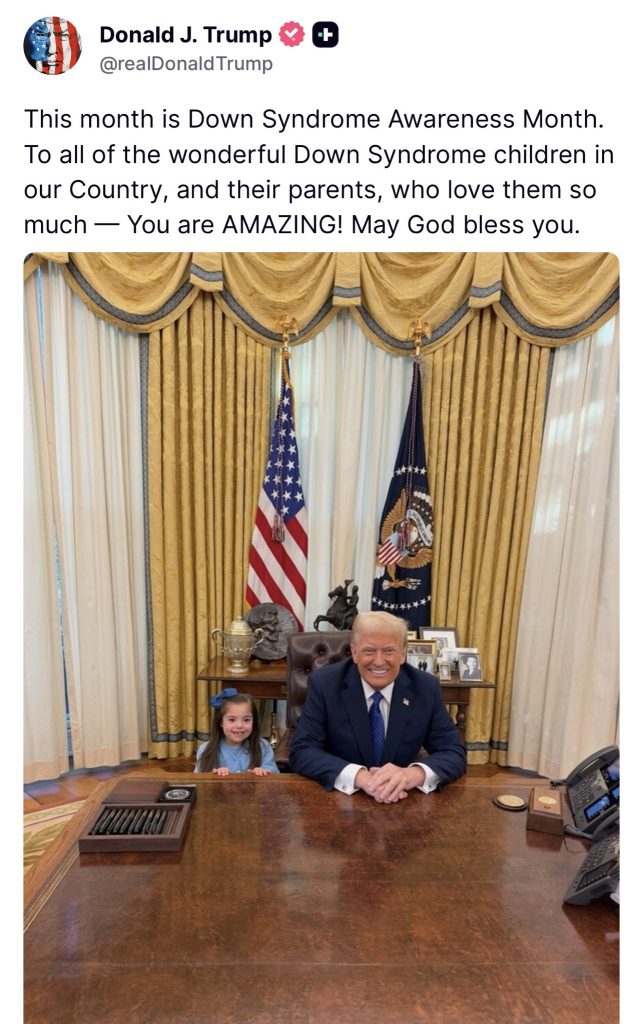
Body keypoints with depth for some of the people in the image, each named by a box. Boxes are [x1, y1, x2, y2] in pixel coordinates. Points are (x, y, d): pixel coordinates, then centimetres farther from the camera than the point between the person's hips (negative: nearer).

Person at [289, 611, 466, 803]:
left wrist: (414, 774, -27)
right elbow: (302, 752, -15)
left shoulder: (426, 688, -8)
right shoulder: (324, 683, -12)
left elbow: (454, 753, -6)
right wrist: (360, 776, -30)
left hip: (402, 799, 2)